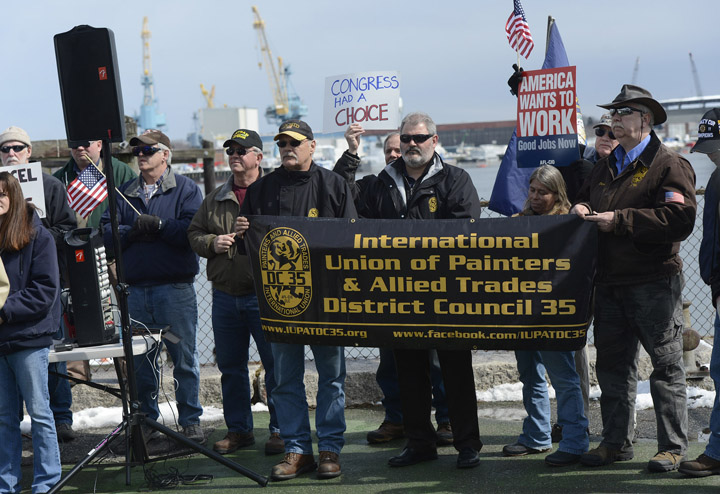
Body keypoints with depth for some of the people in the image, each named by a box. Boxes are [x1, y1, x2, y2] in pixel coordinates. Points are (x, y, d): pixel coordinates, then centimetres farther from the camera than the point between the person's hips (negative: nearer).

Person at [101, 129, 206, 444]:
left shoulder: (185, 189, 3)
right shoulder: (123, 193, 16)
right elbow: (107, 234, 5)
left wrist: (159, 224, -14)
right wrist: (131, 231, -12)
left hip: (175, 288, -4)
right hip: (135, 289, 4)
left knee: (184, 357, 1)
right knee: (140, 360, 8)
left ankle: (190, 421, 11)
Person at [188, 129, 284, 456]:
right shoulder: (215, 199, 15)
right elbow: (194, 234, 19)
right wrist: (212, 243, -1)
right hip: (225, 296, 5)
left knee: (275, 364, -1)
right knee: (230, 366, 12)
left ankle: (280, 429, 9)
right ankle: (238, 429, 23)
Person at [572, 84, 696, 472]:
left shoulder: (669, 165, -6)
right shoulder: (605, 168, 17)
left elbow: (680, 218, -19)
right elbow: (587, 196, 31)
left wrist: (619, 220, -19)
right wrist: (582, 208, 5)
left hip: (654, 281, -7)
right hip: (610, 281, 7)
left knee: (666, 365, 1)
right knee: (613, 364, 12)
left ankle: (672, 447, 10)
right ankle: (616, 442, 22)